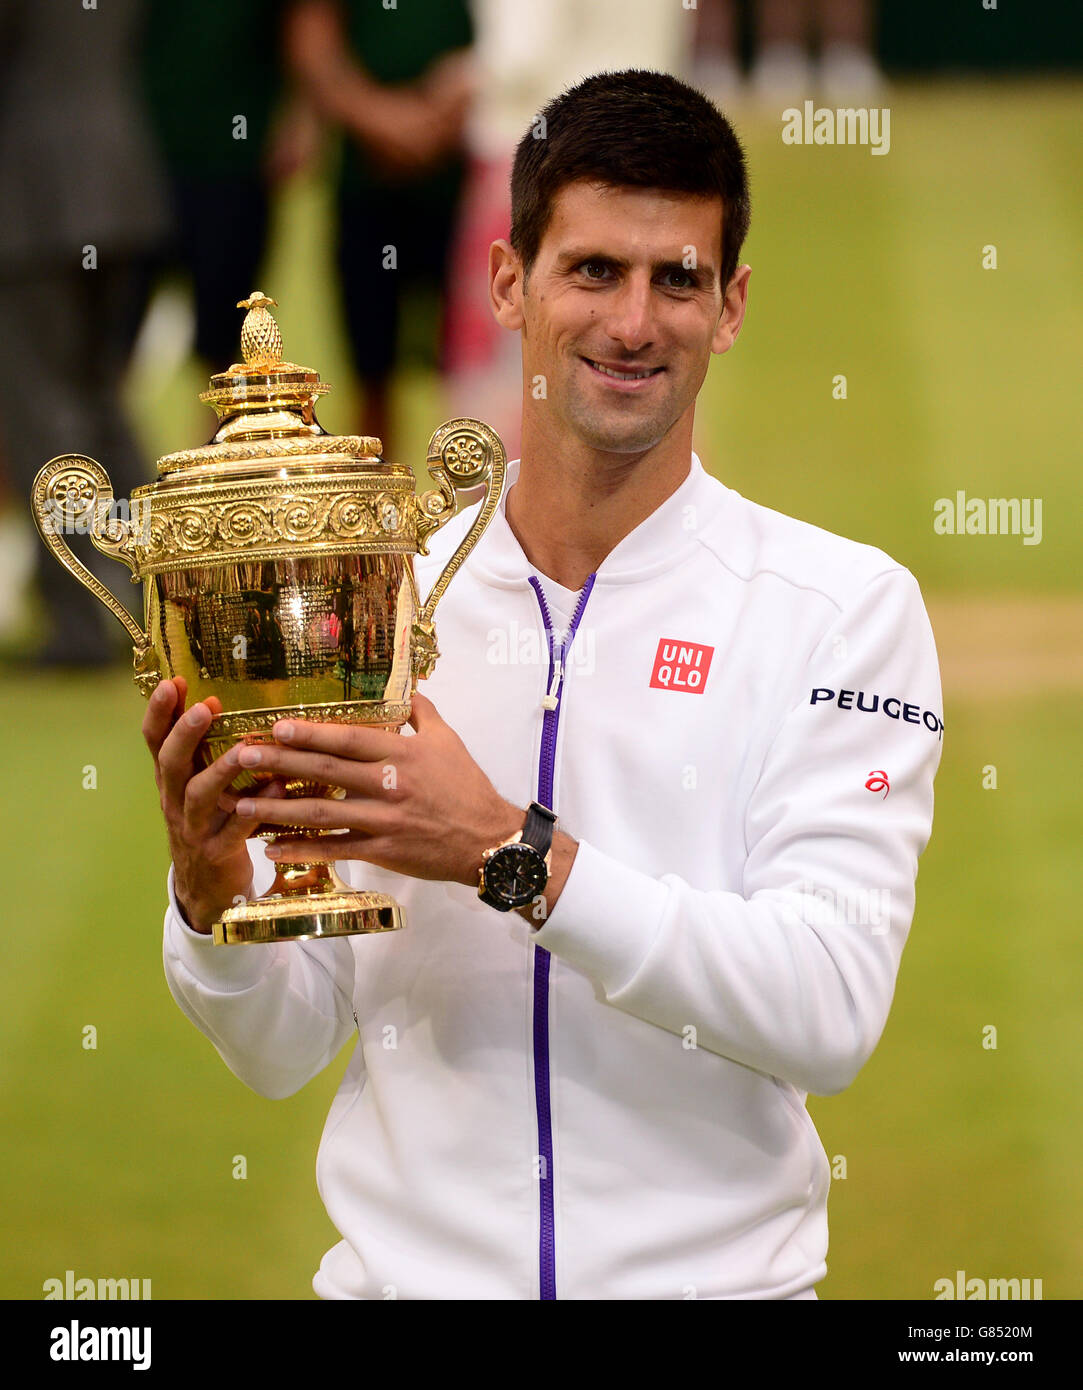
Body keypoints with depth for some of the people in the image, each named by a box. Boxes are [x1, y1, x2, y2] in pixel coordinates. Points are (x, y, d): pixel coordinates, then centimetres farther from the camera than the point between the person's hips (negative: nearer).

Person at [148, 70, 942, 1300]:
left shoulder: (845, 606, -2)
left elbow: (829, 1015, -13)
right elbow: (283, 1051, 8)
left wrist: (514, 854, -20)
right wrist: (213, 899, -12)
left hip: (710, 1271, -2)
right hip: (404, 1267, 2)